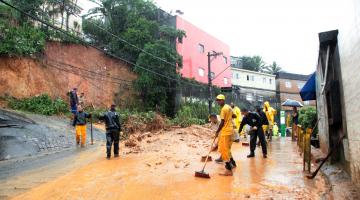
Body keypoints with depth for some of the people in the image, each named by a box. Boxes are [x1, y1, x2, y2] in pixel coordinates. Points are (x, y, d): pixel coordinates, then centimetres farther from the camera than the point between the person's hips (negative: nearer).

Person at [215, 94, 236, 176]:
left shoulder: (223, 109, -17)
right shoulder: (229, 107, 11)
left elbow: (222, 122, -19)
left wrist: (217, 131, -11)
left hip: (225, 131, -10)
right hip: (230, 130, 10)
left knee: (224, 150, -6)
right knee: (227, 149, 22)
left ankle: (229, 170, -5)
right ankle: (232, 163, 34)